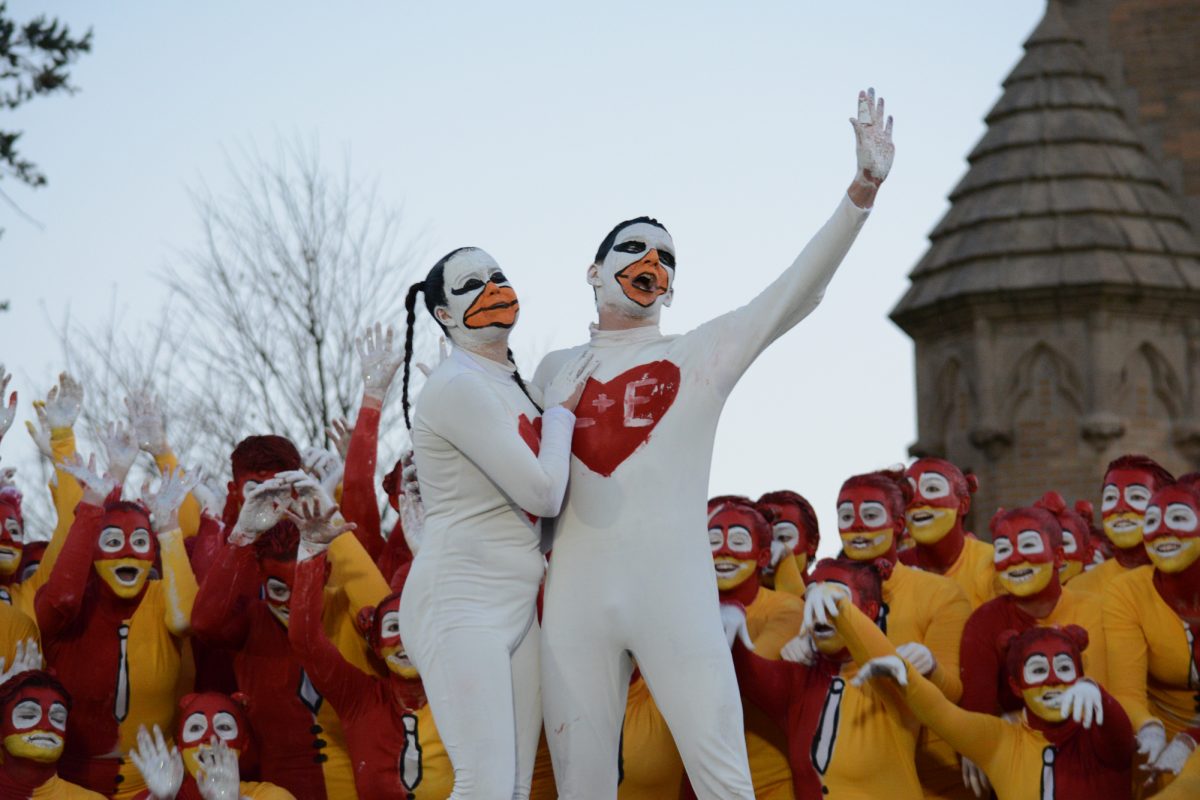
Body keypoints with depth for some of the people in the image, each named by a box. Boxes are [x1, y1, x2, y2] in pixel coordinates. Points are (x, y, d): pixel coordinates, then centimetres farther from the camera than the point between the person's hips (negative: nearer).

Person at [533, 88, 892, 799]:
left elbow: (798, 292, -5)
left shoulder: (702, 355, 7)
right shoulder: (557, 370, 15)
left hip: (676, 592, -2)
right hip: (577, 596, 2)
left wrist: (862, 191, -16)